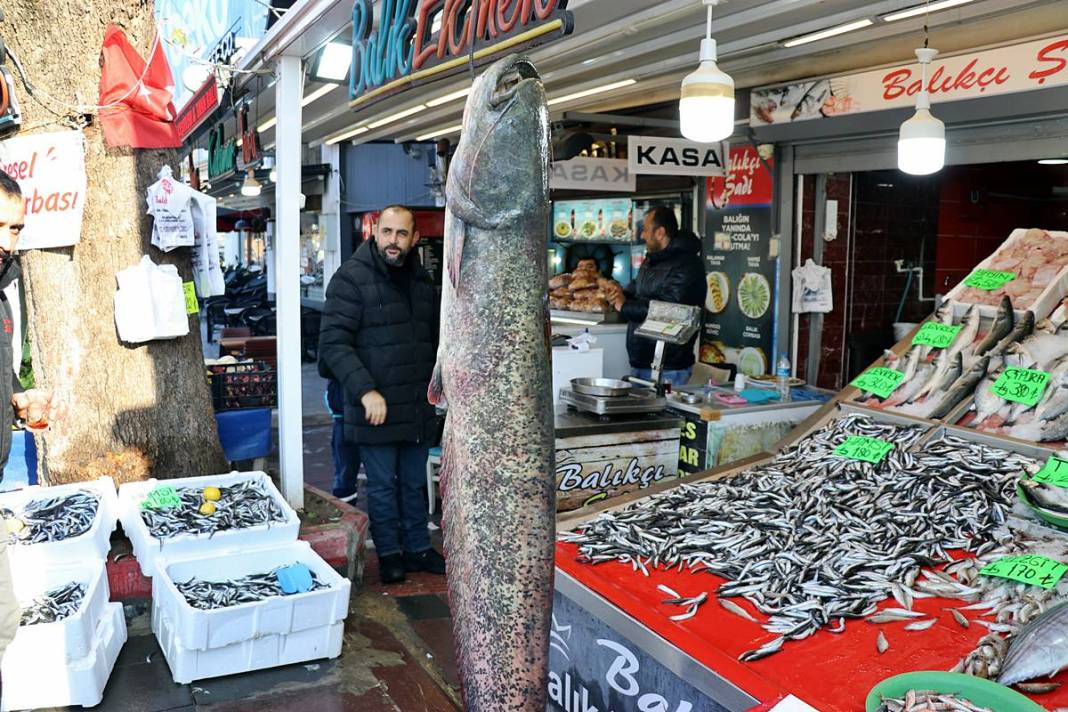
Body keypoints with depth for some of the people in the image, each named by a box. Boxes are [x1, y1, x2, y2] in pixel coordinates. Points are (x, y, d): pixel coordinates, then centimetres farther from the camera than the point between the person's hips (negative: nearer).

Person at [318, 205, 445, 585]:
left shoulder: (422, 280, 10)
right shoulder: (351, 278, -11)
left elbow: (435, 338, 21)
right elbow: (334, 342, -17)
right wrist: (365, 390, -25)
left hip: (417, 407, 6)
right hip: (375, 407, -6)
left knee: (414, 482, 17)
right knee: (383, 485, 7)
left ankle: (418, 548, 31)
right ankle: (389, 554, 23)